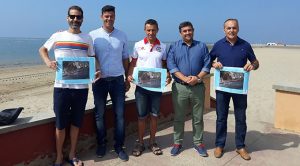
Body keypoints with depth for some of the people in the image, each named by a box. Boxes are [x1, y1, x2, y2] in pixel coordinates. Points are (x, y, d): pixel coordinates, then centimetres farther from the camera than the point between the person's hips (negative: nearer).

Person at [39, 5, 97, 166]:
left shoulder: (87, 38, 7)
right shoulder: (57, 36, 5)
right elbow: (42, 49, 17)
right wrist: (48, 62, -4)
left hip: (81, 87, 1)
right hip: (61, 86, -1)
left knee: (76, 123, 12)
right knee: (60, 124, 7)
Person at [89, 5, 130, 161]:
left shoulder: (122, 36, 6)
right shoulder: (93, 35, 1)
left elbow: (125, 59, 11)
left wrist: (127, 79, 9)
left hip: (117, 80, 1)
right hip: (100, 80, -1)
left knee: (119, 114, 4)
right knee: (99, 114, 7)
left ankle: (119, 146, 17)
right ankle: (101, 144, 24)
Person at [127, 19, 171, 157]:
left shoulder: (162, 47, 5)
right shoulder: (138, 45, 2)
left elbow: (165, 65, 11)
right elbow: (133, 63, 6)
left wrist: (168, 76, -8)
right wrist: (129, 75, -11)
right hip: (141, 85, -1)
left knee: (154, 115, 9)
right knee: (141, 116, 6)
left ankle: (152, 142, 24)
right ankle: (140, 143, 20)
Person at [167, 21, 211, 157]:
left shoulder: (202, 46, 10)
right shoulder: (174, 47, 6)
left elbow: (207, 65, 2)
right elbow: (170, 65, -6)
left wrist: (198, 78, -15)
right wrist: (185, 78, -17)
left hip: (198, 87, 1)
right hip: (179, 87, -1)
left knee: (198, 118, 9)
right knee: (178, 117, 7)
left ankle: (198, 143, 23)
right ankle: (177, 143, 20)